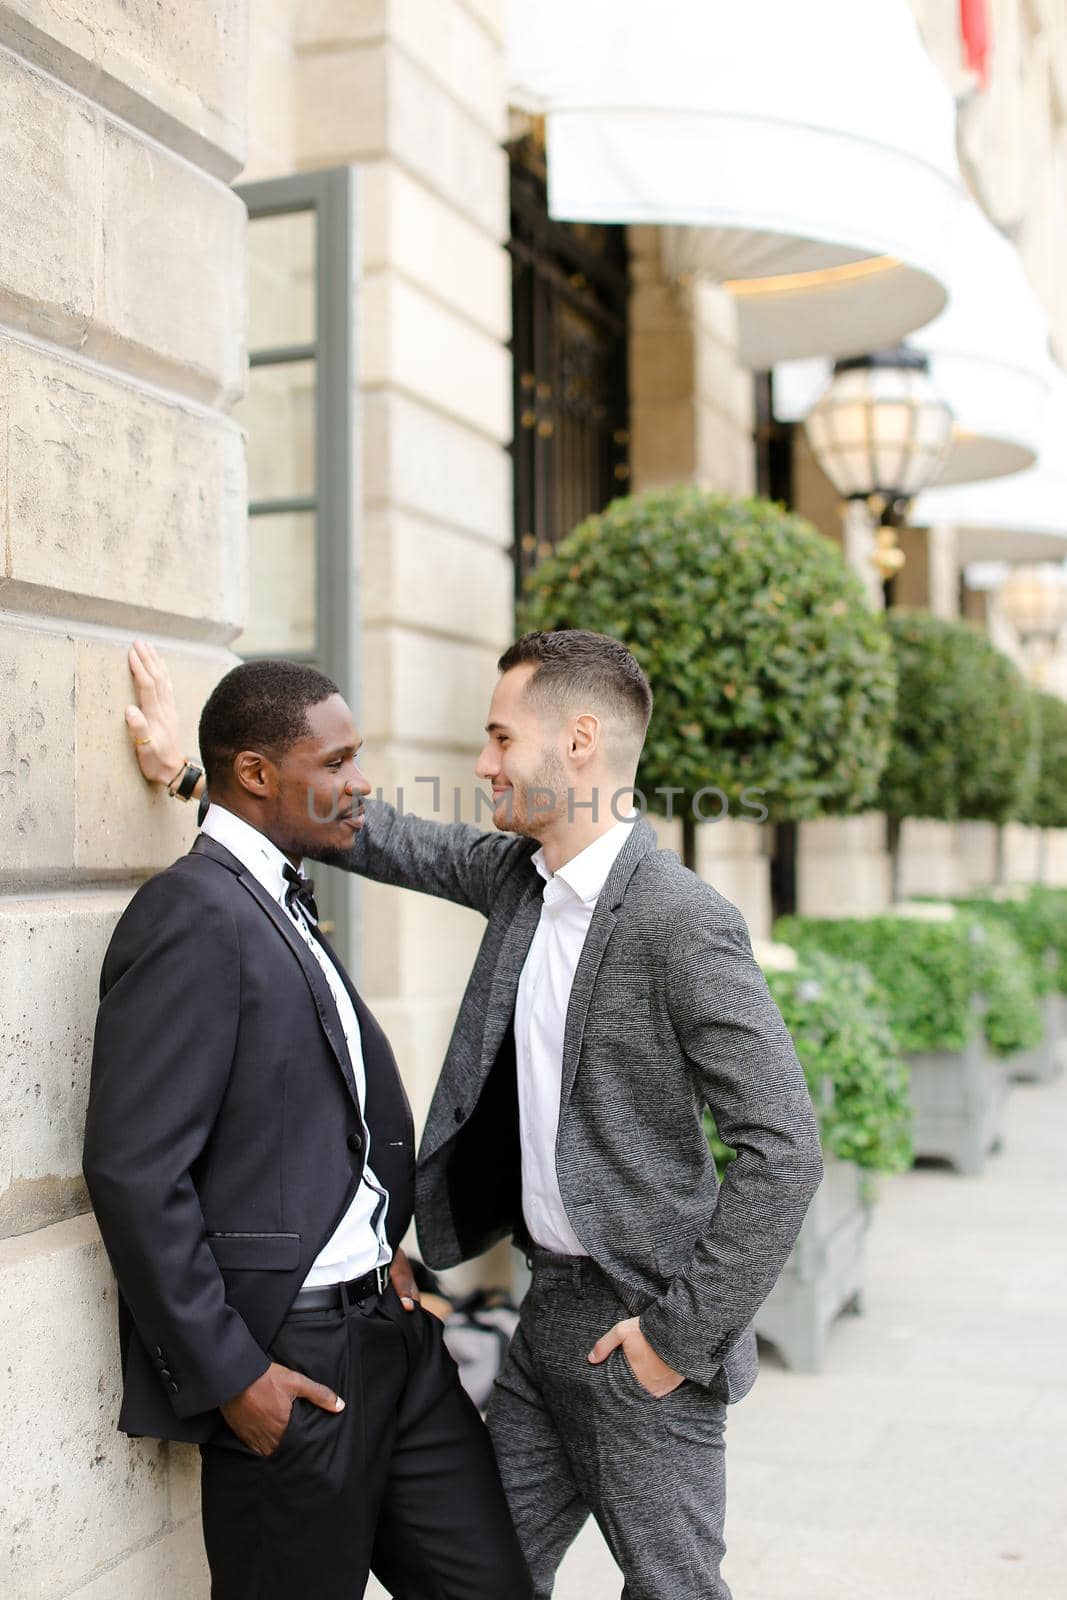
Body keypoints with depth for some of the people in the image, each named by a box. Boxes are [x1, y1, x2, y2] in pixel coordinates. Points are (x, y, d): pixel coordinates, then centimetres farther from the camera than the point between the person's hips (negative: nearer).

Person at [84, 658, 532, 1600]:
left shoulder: (284, 905, 14)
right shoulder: (194, 914, -16)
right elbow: (134, 1171, -21)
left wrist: (382, 1247, 7)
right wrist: (228, 1375, -18)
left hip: (387, 1329, 9)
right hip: (285, 1360, -9)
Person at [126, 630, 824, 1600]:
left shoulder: (683, 925, -21)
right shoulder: (516, 875, 3)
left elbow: (784, 1152, -23)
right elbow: (391, 839, 15)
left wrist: (683, 1336, -19)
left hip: (636, 1329, -7)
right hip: (550, 1303, 8)